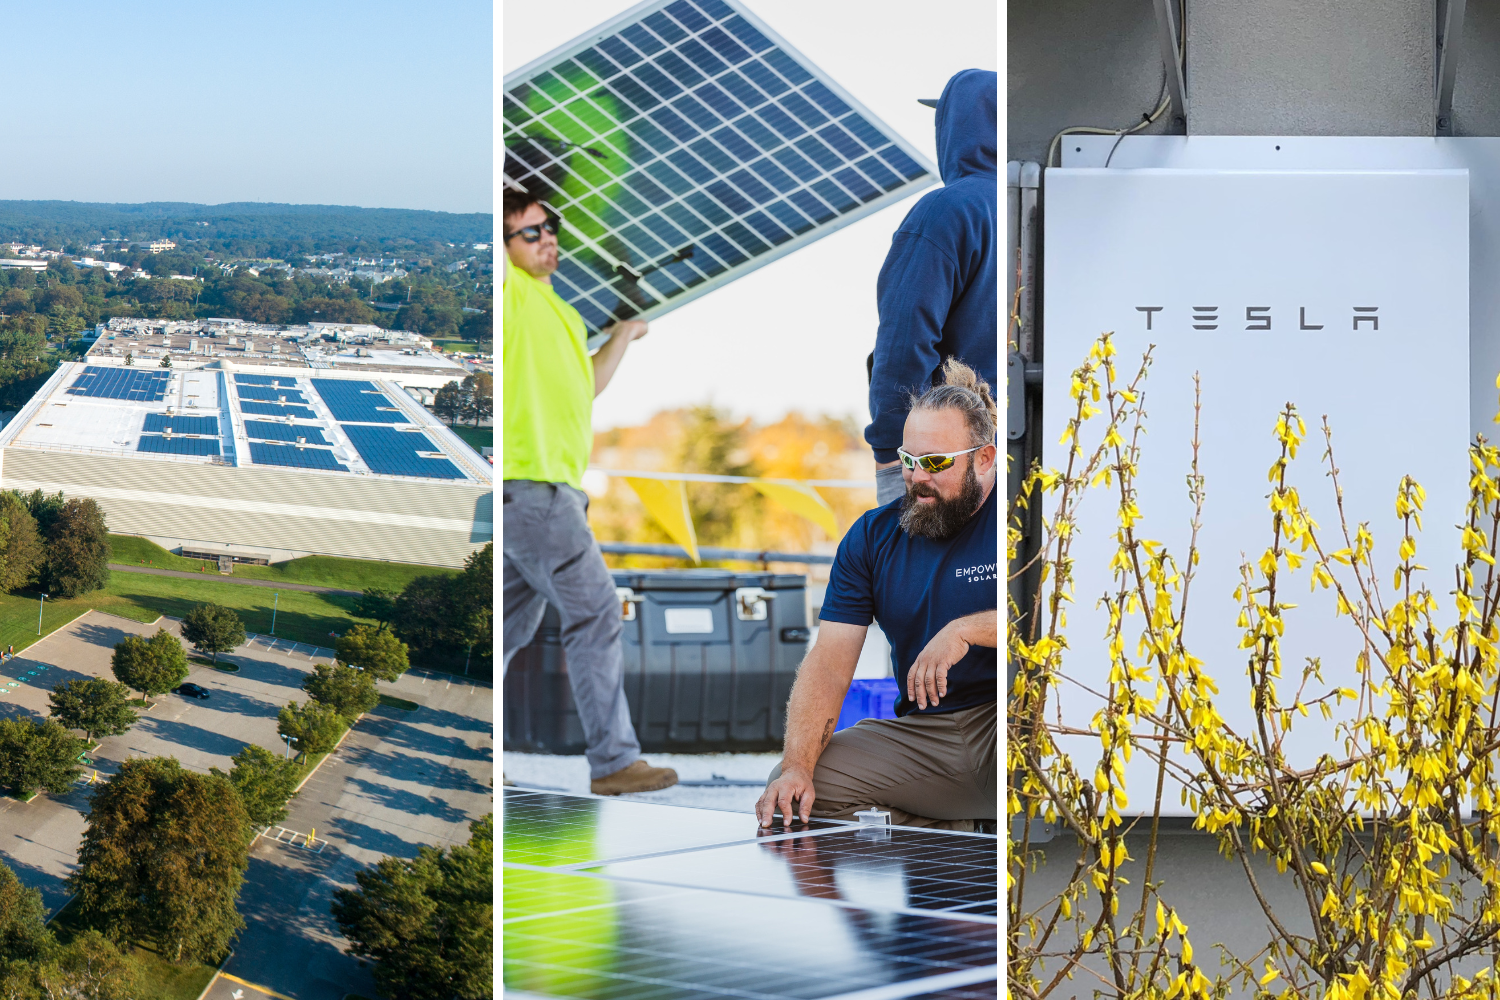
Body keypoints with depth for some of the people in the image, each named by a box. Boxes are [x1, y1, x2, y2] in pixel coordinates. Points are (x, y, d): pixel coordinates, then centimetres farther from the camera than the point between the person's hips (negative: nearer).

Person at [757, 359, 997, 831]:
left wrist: (966, 630, -28)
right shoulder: (872, 536, 5)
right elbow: (829, 662, -3)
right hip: (919, 732, 4)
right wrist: (798, 766, -18)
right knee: (787, 794, -14)